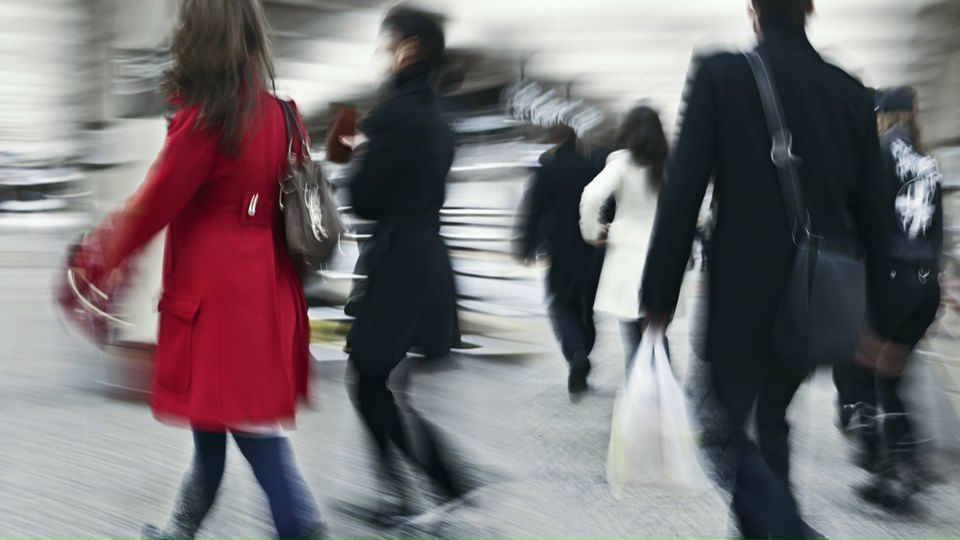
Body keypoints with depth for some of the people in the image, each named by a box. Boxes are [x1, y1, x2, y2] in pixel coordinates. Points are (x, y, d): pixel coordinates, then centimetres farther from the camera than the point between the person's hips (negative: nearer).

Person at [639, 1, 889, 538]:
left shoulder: (722, 74, -9)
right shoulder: (853, 92, 3)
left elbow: (682, 193, -13)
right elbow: (874, 213, 5)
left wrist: (660, 294, -5)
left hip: (744, 291, -5)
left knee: (725, 423, 6)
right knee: (770, 418, 22)